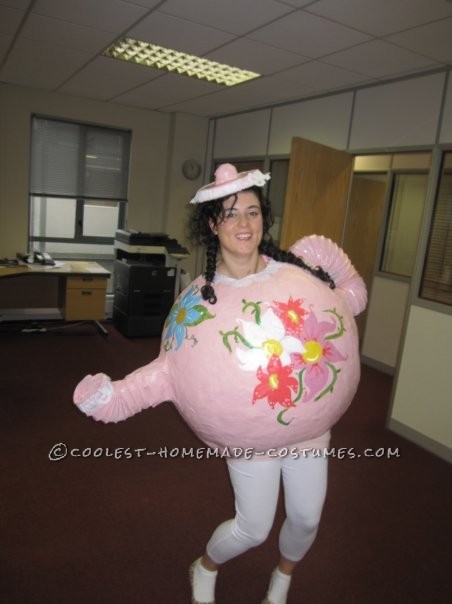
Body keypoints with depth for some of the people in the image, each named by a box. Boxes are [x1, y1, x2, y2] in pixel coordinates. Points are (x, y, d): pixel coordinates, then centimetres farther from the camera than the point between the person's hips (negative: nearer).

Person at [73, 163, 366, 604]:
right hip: (250, 432, -3)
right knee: (253, 528, 10)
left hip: (312, 423, 3)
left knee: (307, 518, 19)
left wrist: (339, 304, -10)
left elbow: (352, 287, 8)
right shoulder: (203, 299, -15)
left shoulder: (299, 263, -10)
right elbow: (172, 367, -19)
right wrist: (116, 396, -29)